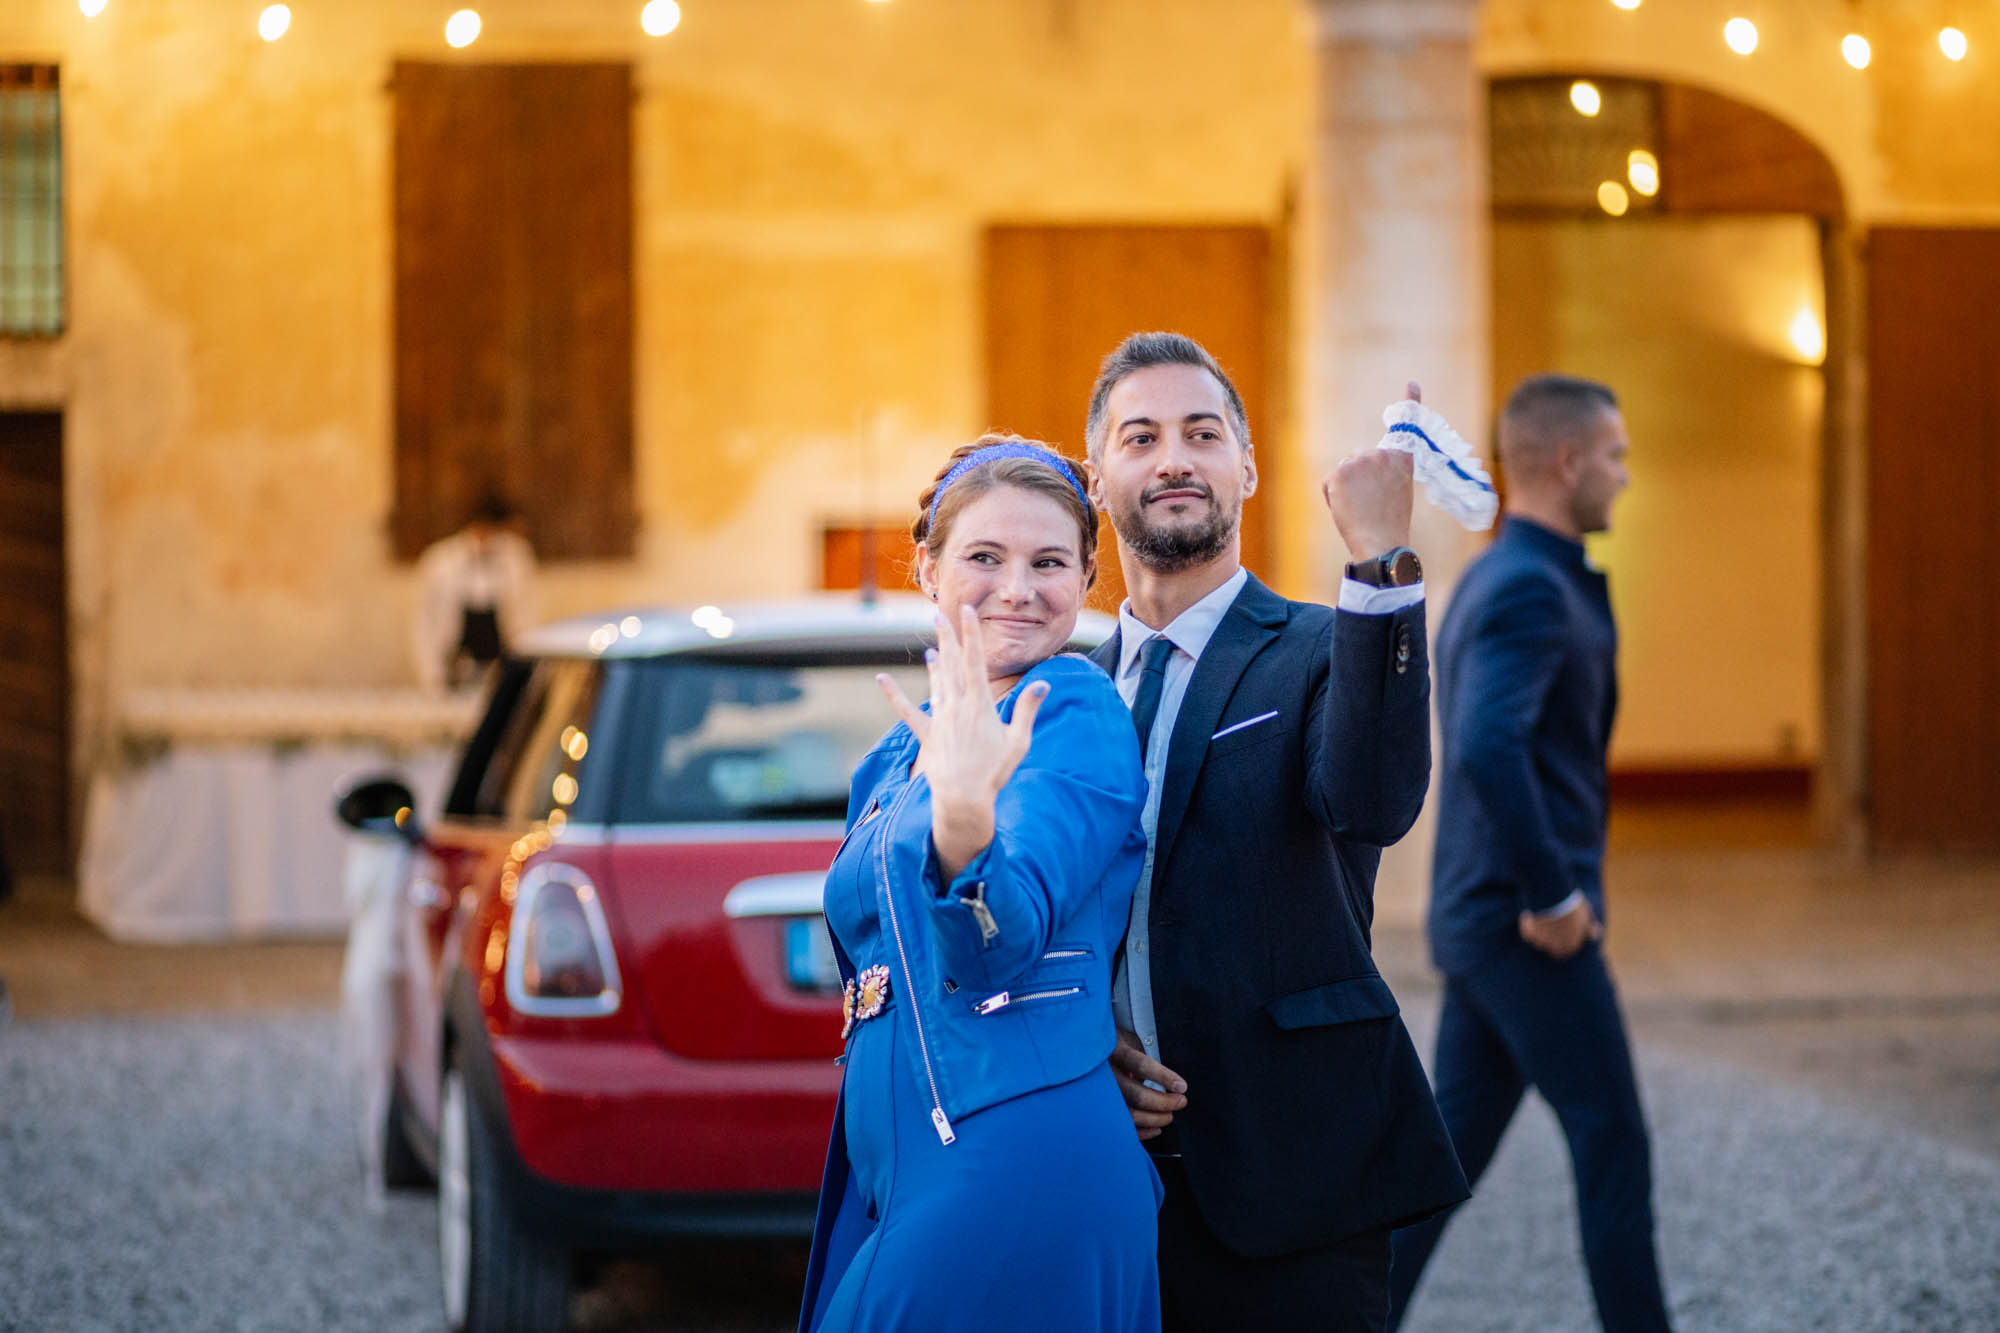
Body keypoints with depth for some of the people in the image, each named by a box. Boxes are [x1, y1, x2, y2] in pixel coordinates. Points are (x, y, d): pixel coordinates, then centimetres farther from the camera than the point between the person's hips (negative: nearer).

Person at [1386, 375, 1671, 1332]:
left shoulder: (1486, 583, 15)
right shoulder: (1529, 587, -18)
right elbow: (1487, 749, -31)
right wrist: (1554, 896, -23)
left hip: (1484, 924, 10)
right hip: (1532, 931, -10)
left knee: (1453, 1148, 10)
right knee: (1612, 1150, 1)